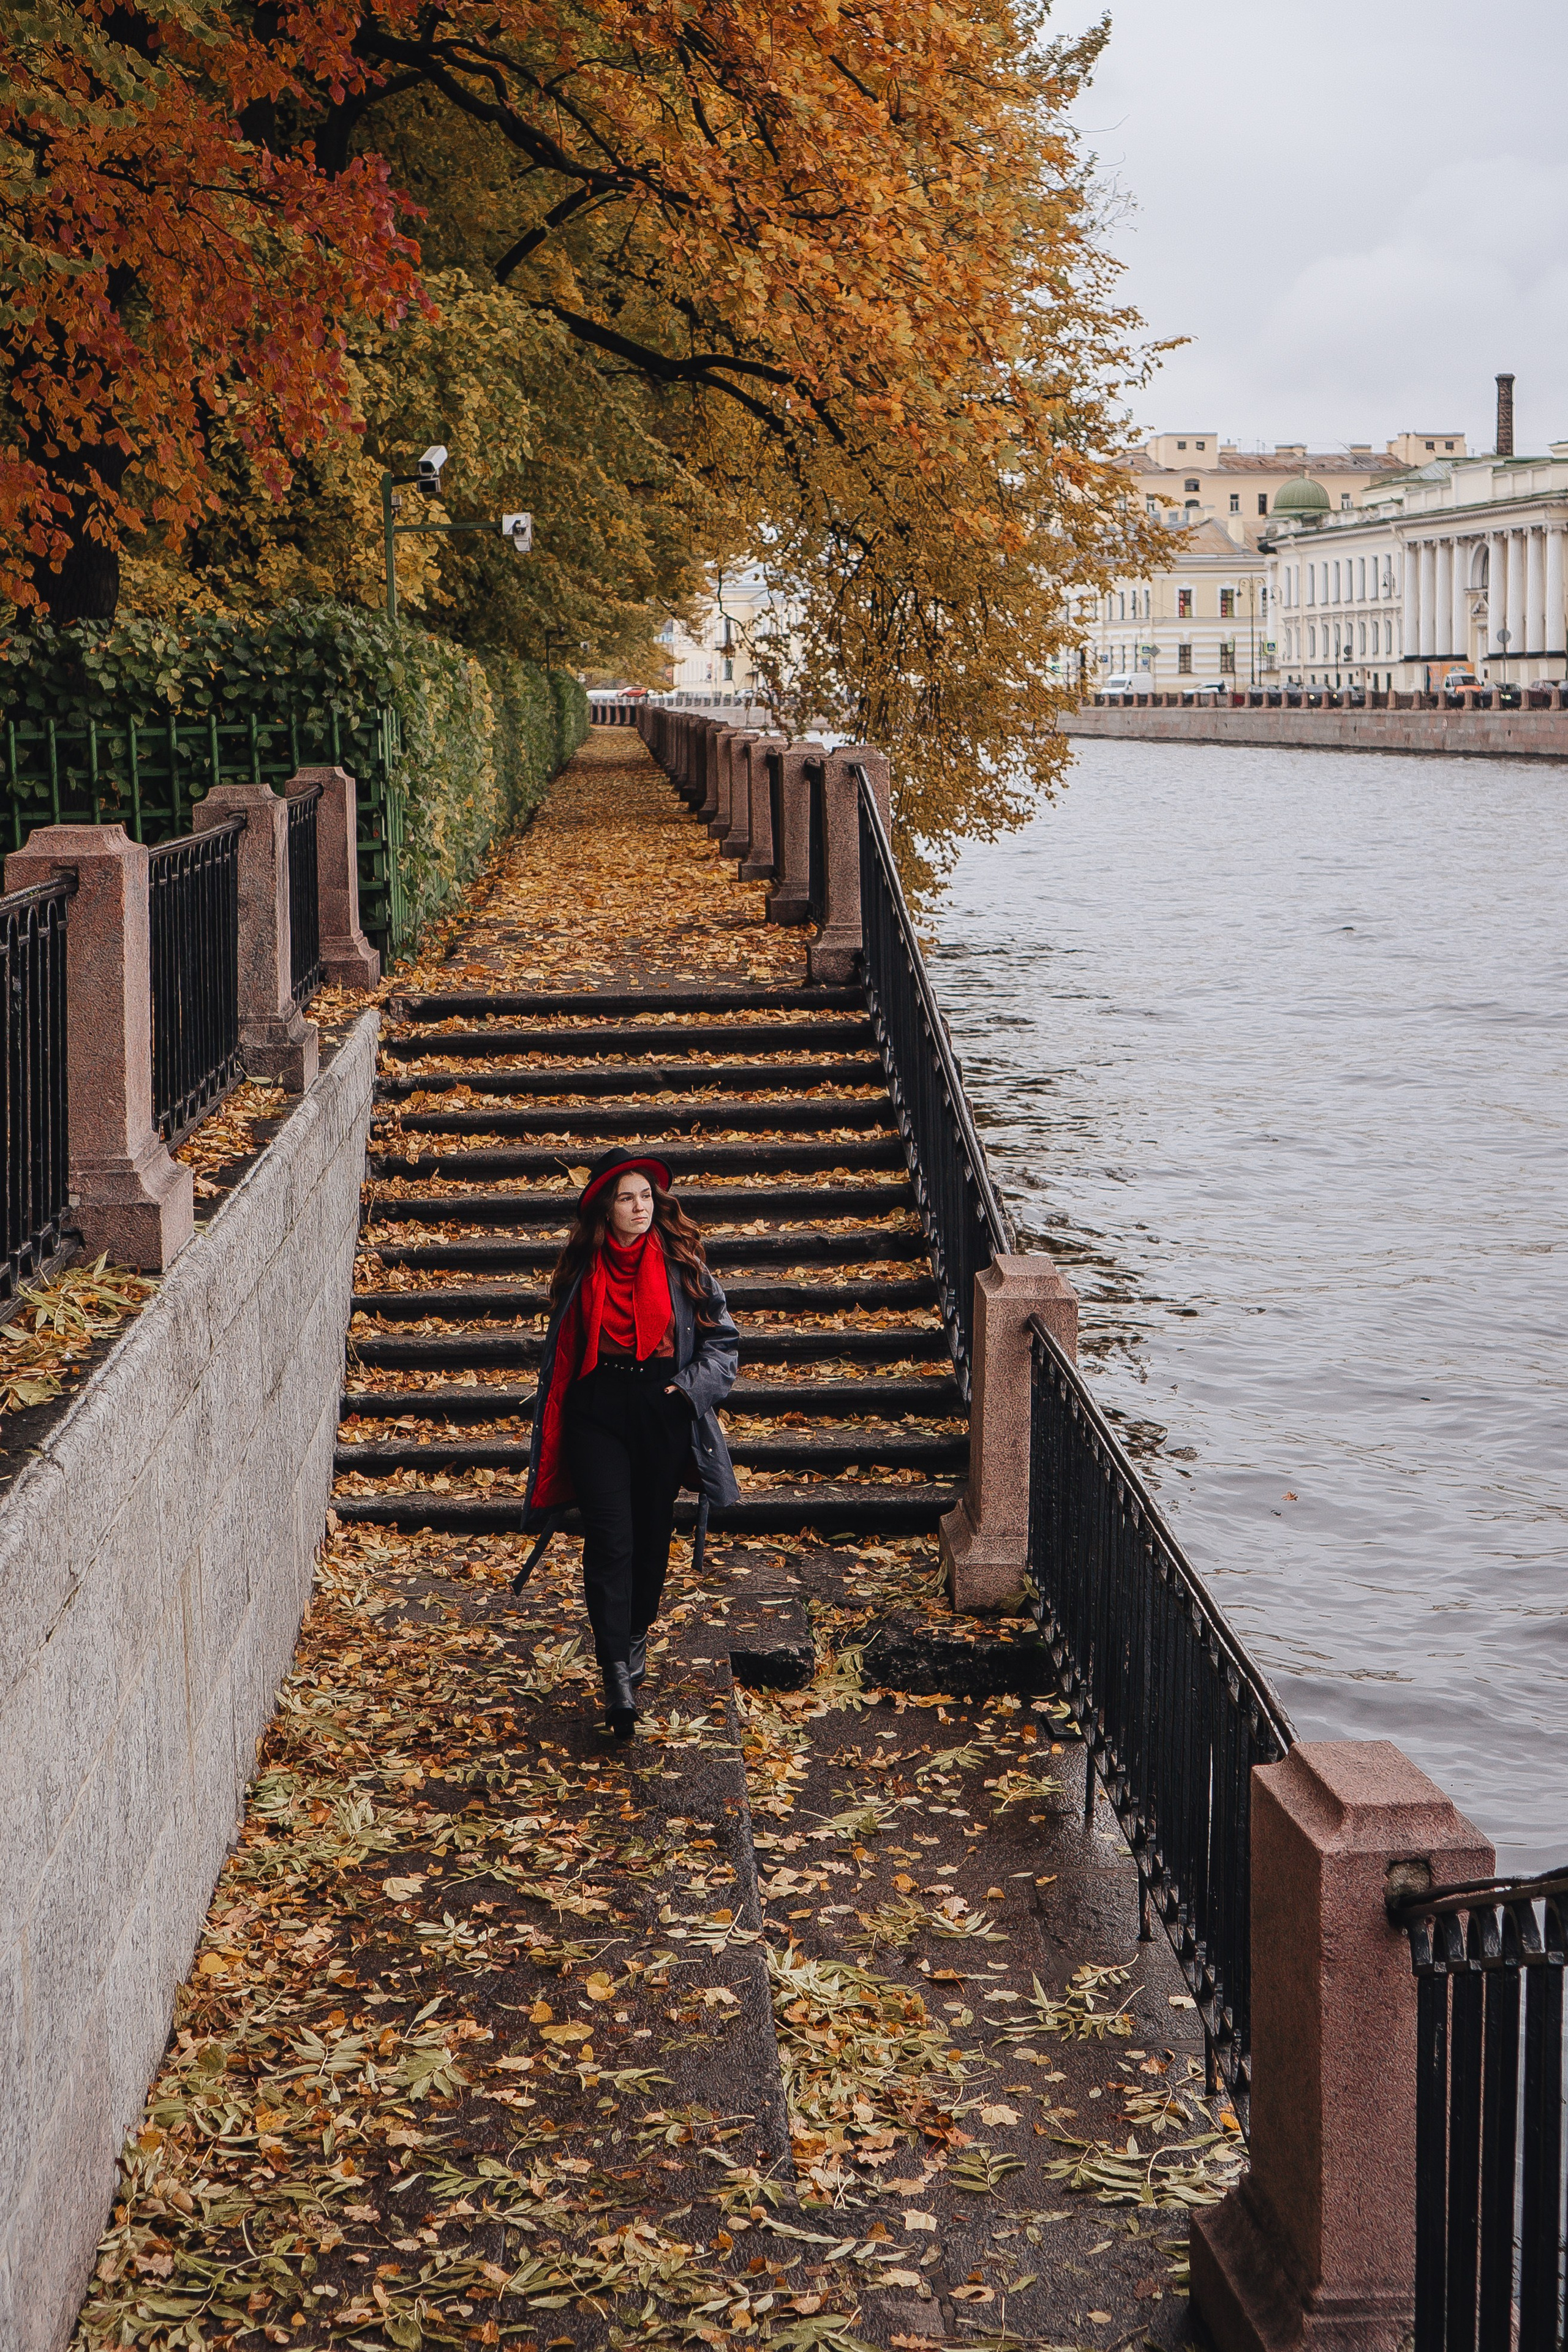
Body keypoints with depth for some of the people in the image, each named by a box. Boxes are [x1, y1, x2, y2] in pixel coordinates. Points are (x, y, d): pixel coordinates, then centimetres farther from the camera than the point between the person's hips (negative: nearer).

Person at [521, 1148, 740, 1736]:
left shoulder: (680, 1262, 1)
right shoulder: (582, 1268, 3)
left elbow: (723, 1339, 6)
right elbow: (561, 1353, 13)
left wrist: (690, 1386, -9)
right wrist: (554, 1433, 12)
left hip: (663, 1412, 1)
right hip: (597, 1412, -1)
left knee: (652, 1534, 10)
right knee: (609, 1539, -11)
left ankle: (635, 1638, 35)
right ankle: (618, 1674, -15)